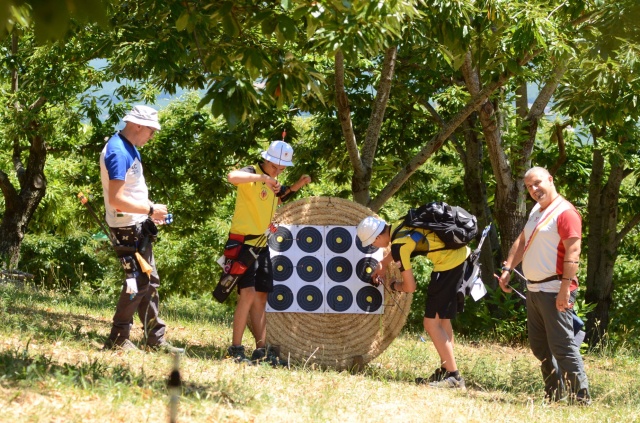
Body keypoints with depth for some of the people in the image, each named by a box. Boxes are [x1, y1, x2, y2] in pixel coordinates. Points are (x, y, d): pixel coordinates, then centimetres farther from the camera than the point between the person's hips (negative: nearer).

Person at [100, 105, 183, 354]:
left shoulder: (130, 149, 12)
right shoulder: (118, 152, -20)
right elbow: (116, 199, -26)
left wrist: (151, 211, 8)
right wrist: (150, 210, -20)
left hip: (138, 226, 10)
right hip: (127, 228, -10)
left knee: (149, 282, 13)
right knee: (138, 281, -8)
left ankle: (156, 340, 19)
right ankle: (117, 340, 0)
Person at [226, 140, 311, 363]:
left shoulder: (272, 182, 14)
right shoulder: (253, 173, -12)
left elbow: (280, 197, 35)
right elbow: (232, 177, -35)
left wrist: (296, 187, 17)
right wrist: (262, 177, -39)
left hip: (261, 245, 9)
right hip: (243, 242, -9)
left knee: (261, 296, 10)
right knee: (248, 293, -18)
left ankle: (261, 349, 14)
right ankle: (236, 348, -14)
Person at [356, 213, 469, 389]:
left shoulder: (399, 245, -16)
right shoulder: (398, 227, 7)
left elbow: (410, 287, -8)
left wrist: (394, 286, 12)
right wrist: (383, 264, 31)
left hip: (449, 263, -9)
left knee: (431, 323, -4)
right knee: (442, 319, 19)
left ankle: (454, 377, -6)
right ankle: (445, 371, 24)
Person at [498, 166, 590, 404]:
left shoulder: (565, 212, -12)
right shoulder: (536, 211, 17)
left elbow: (573, 251, -20)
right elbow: (521, 242, 23)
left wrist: (565, 288, -26)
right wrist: (507, 269, 10)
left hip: (554, 292, -10)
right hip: (534, 289, 10)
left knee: (562, 346, -13)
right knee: (539, 347, 13)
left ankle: (581, 398, -10)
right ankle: (553, 395, 21)